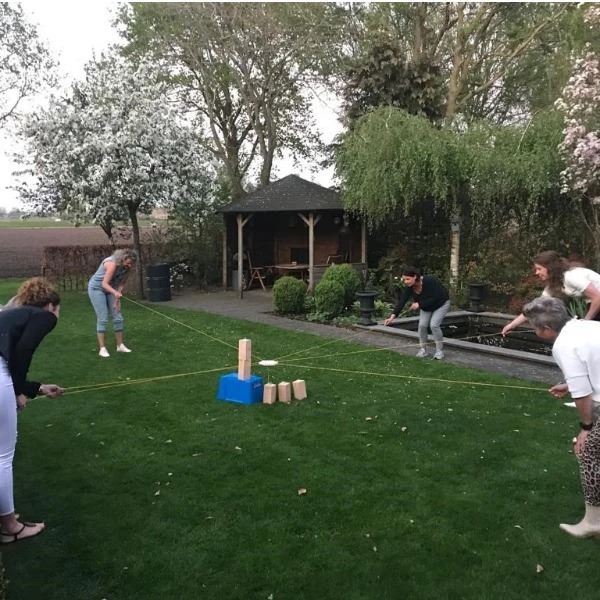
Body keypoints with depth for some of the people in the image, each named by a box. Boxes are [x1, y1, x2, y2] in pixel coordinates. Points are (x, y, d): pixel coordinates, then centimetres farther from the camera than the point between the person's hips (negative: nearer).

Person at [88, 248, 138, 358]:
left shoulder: (127, 267, -11)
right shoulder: (112, 263, -32)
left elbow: (122, 284, -2)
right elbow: (104, 284, -38)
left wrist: (117, 300, -8)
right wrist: (115, 293, -55)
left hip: (110, 289, 7)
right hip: (97, 288, -7)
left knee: (118, 317, 2)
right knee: (103, 319, -12)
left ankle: (120, 345, 11)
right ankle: (102, 348, -7)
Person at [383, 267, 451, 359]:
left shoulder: (429, 281, -37)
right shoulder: (408, 287, -21)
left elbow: (435, 299, -34)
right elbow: (401, 301, -28)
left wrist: (419, 304, -37)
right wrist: (392, 316, -40)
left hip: (441, 303, -5)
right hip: (426, 306, 6)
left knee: (434, 325, -19)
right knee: (422, 325, -9)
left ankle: (440, 350, -3)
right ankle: (423, 349, 7)